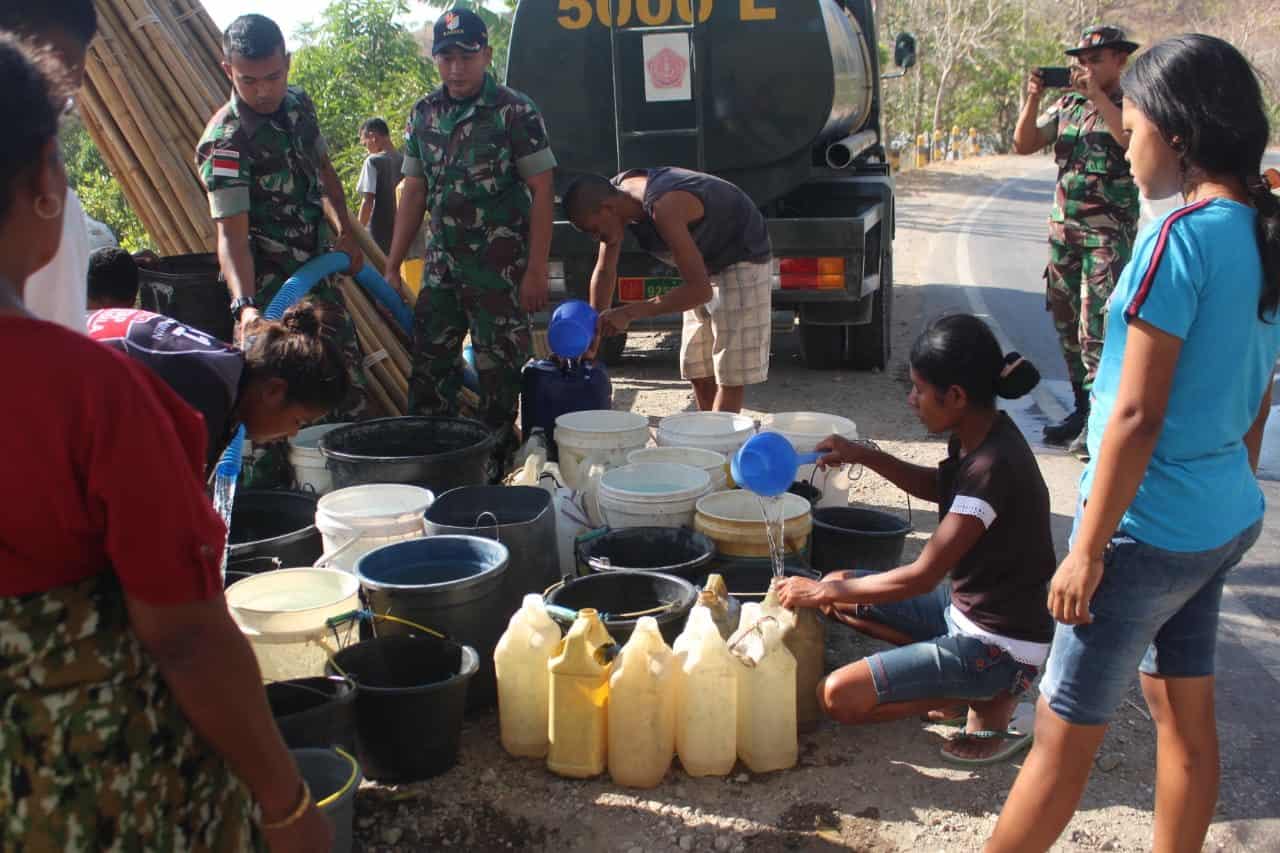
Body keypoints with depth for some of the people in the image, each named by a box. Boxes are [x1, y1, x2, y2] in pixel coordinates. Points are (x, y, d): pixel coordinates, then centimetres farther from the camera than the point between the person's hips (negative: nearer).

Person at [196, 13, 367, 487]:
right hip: (269, 290, -8)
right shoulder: (224, 141, -20)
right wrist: (244, 304, -40)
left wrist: (347, 232, 15)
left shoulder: (298, 104, 3)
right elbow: (231, 234, -28)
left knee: (349, 391, 16)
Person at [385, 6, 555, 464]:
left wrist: (536, 269, -14)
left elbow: (542, 192, -9)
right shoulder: (424, 114, 8)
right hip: (441, 263, 5)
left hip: (500, 268, -5)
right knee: (429, 363, 7)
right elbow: (414, 192, 12)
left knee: (499, 367, 1)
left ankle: (497, 458, 15)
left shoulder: (515, 111, -7)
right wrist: (392, 267, 9)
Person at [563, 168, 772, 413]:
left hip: (742, 263, -9)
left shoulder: (663, 208, -36)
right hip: (706, 265, 9)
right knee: (698, 368, 10)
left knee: (731, 372, -9)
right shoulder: (617, 193, -11)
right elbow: (604, 271, -1)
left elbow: (700, 289, -37)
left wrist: (630, 313, -36)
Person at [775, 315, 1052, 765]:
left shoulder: (994, 467, -29)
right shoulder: (976, 438, -2)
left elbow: (922, 576, -27)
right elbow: (937, 487, 21)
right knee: (840, 590, 13)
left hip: (1000, 646, -9)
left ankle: (989, 703, -2)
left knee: (839, 695, -16)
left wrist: (823, 592, -16)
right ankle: (969, 681, 8)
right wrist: (865, 456, 6)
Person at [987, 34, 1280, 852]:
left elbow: (1137, 416, -22)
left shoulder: (1181, 238, -21)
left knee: (1063, 735, 4)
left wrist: (1087, 550, -16)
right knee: (1186, 717, 19)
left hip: (1150, 529, -8)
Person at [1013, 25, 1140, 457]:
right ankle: (1082, 408, 22)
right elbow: (1024, 144, 8)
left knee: (1096, 330, -13)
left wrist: (1097, 96, -23)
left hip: (1108, 232, -6)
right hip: (1062, 227, 6)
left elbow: (1136, 142, -23)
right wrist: (1032, 99, -6)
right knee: (1066, 323, 10)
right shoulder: (1067, 105, 12)